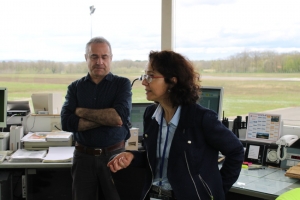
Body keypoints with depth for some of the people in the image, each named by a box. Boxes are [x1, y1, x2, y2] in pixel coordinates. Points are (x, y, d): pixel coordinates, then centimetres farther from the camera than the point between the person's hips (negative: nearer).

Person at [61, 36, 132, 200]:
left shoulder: (122, 84, -1)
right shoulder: (75, 87, 4)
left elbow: (120, 116, -18)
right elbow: (66, 122, -11)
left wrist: (82, 111, -10)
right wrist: (107, 118, -16)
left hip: (115, 155, -1)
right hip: (83, 156, 2)